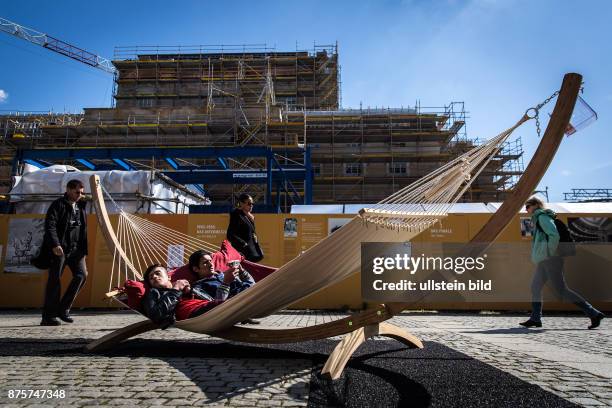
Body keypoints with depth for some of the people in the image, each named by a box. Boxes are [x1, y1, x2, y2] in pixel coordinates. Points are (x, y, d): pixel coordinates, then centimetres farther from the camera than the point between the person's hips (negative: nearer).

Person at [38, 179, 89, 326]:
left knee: (81, 275, -4)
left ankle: (63, 309, 9)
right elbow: (50, 225, -13)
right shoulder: (58, 204, -3)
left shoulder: (81, 206, 16)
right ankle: (48, 316, 7)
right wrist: (55, 244, -23)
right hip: (60, 248, -6)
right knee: (55, 279, -1)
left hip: (76, 248, 6)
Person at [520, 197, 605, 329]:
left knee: (561, 290, -8)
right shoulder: (538, 219, 20)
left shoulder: (542, 217, -8)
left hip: (550, 259, -10)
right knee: (535, 287, 9)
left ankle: (594, 313, -3)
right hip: (543, 261, 10)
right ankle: (535, 319, 11)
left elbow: (554, 235, -21)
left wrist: (550, 254, -17)